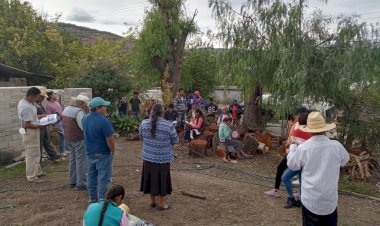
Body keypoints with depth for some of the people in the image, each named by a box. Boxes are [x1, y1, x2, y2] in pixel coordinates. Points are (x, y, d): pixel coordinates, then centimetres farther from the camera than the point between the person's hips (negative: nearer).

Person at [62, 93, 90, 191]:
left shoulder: (66, 109, 10)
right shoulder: (79, 111, -19)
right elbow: (84, 127, -22)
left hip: (68, 138, 10)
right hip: (79, 139, -9)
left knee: (72, 160, 18)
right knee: (81, 162, -1)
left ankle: (72, 181, 26)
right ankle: (81, 183, 4)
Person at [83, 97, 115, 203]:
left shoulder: (85, 118, 2)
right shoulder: (103, 121, -23)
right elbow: (110, 139, -21)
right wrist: (112, 151, -4)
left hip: (90, 152, 8)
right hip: (103, 153, -8)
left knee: (91, 175, 17)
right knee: (104, 177, 2)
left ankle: (92, 198, 28)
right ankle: (102, 200, 8)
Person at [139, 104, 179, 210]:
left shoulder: (144, 123, -5)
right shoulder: (168, 125, -16)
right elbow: (175, 140, -5)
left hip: (148, 157, 4)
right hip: (163, 158, -3)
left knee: (150, 177, 17)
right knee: (161, 179, 10)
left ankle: (153, 200, 32)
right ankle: (161, 203, 22)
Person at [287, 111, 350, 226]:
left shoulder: (303, 148, -16)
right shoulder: (337, 146, -11)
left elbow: (292, 165, 2)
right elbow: (345, 160, 11)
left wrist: (293, 146, 15)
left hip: (310, 200, -1)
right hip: (330, 200, 2)